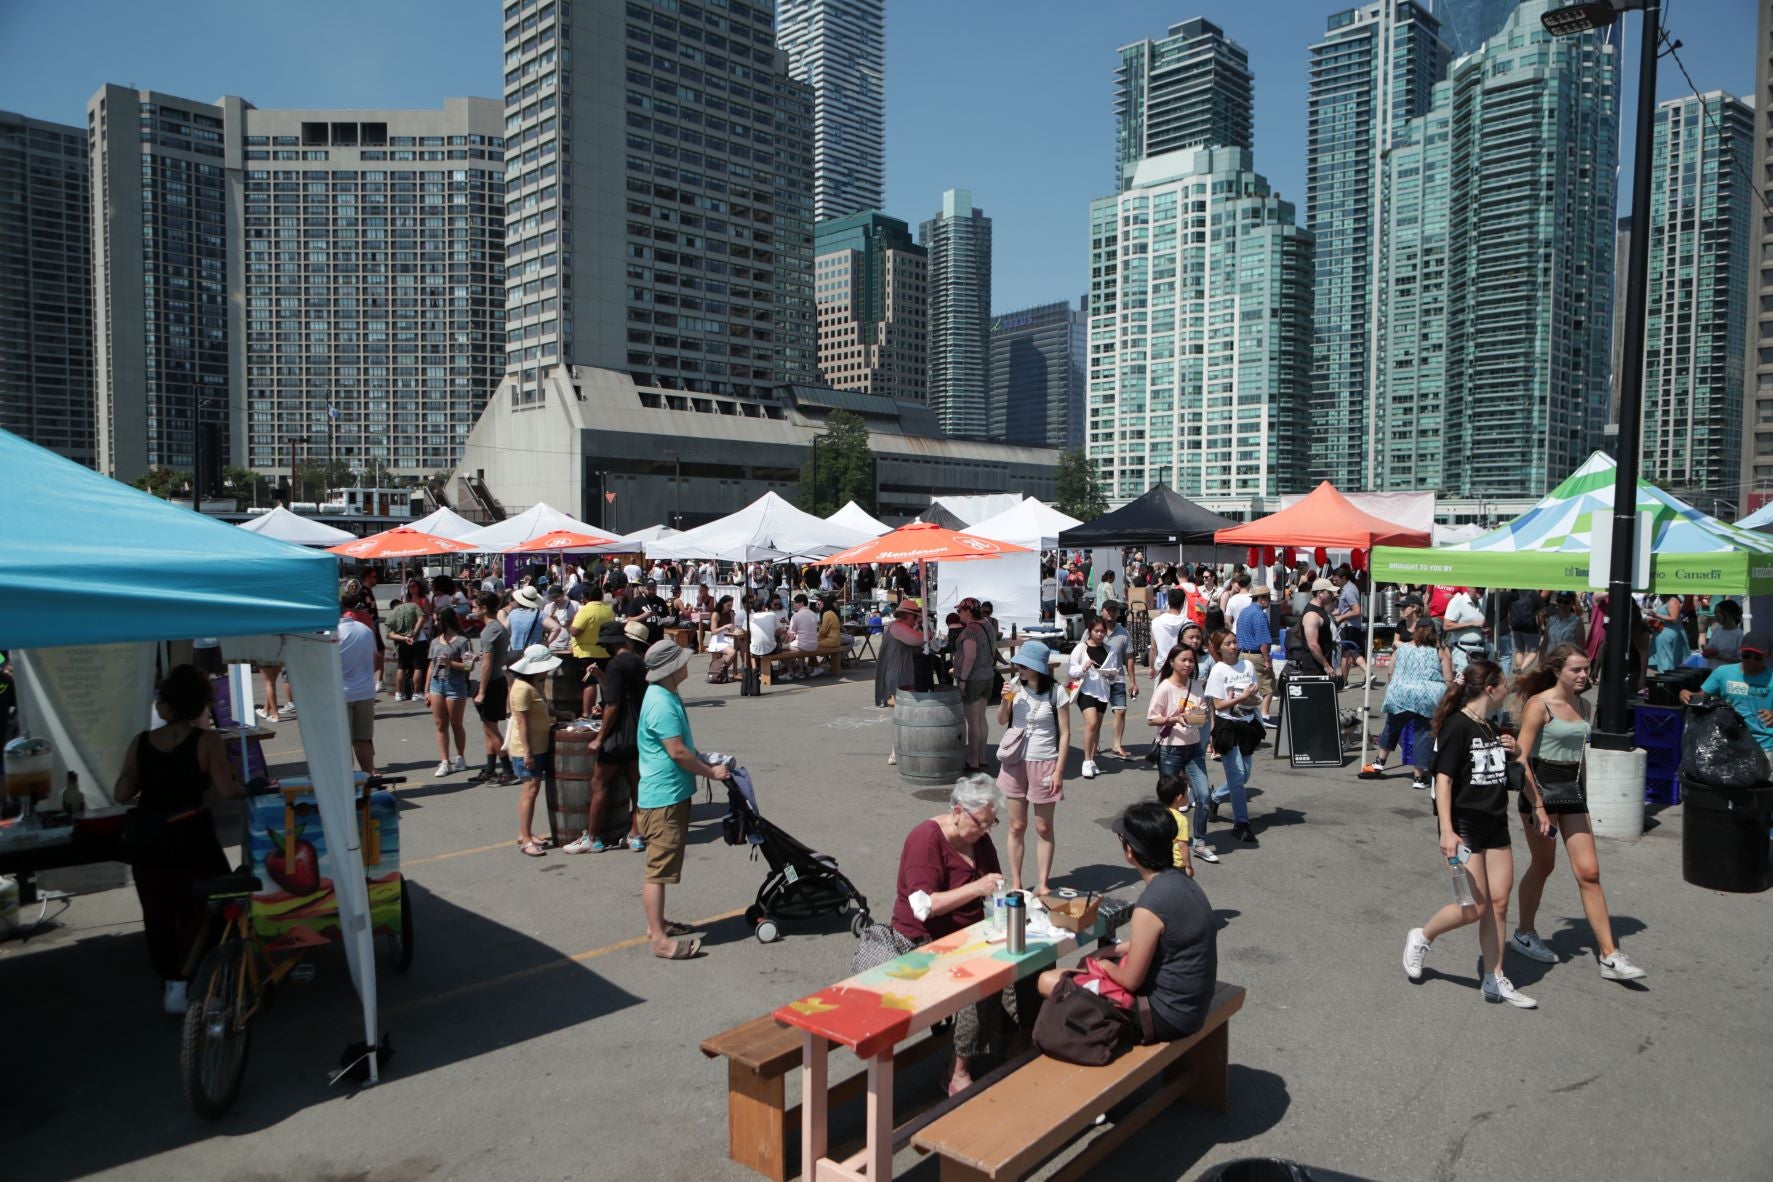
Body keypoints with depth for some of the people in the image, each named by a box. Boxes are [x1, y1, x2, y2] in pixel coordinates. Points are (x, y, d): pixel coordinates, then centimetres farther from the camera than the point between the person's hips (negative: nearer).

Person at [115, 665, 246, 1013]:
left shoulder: (140, 743, -1)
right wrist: (242, 787, 2)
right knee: (202, 907, 14)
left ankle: (169, 984, 29)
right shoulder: (207, 741, -12)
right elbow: (226, 790, -19)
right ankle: (181, 980, 2)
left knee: (157, 914, 16)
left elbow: (122, 795, 1)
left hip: (145, 839, 4)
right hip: (190, 837, -4)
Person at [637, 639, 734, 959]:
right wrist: (711, 772, -11)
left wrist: (706, 765, 18)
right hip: (663, 797, -11)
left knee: (661, 865, 19)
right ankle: (660, 940, 0)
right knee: (659, 867, -5)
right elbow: (678, 752, -23)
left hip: (671, 794, 11)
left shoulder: (666, 696, 12)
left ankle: (657, 923, 30)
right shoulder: (662, 704, -22)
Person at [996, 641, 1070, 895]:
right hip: (1015, 762, 3)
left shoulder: (1056, 693, -11)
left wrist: (1059, 770, -12)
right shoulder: (1016, 685, -1)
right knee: (1016, 827, 10)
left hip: (1044, 764, -3)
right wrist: (1005, 701, -11)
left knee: (1043, 828, 7)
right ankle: (1015, 884, 20)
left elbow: (1065, 733, -8)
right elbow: (1001, 721, 9)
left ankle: (1042, 885, 16)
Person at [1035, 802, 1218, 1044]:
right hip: (1189, 1001, 9)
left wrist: (1105, 965, 1)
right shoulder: (1180, 880, -2)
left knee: (1047, 982, -3)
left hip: (1165, 1015, -9)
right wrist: (1106, 954, 11)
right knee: (1088, 963, 26)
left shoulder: (1150, 906, -29)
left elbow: (1130, 980, -19)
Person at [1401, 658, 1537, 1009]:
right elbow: (1444, 779, -18)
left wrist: (1507, 751, 6)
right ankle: (1421, 937, 17)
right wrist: (1447, 831, -24)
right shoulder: (1457, 726, -15)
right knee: (1475, 906, -7)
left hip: (1495, 824, 8)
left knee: (1499, 903, 7)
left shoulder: (1490, 727, 11)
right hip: (1464, 825, -8)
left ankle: (1495, 981, 17)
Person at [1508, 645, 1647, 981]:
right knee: (1543, 865, 8)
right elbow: (1521, 759, -17)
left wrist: (1581, 795, 18)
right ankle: (1523, 934, 28)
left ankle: (1609, 956, 5)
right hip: (1540, 789, -6)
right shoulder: (1539, 705, -13)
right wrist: (1537, 806, -19)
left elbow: (1579, 753, 19)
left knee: (1589, 871, 2)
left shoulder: (1583, 706, 8)